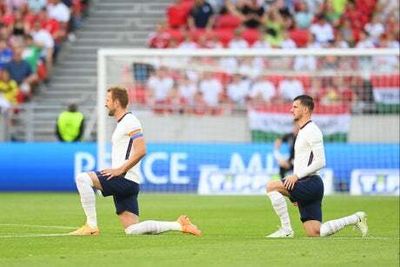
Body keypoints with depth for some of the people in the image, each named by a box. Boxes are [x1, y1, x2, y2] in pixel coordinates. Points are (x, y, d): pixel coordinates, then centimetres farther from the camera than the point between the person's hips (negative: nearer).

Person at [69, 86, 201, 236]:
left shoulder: (130, 121, -8)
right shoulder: (121, 123, 23)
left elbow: (141, 151, -20)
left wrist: (120, 169, -20)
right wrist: (116, 171, 18)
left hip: (125, 179, -10)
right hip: (123, 183, 10)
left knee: (83, 178, -21)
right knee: (132, 230, 4)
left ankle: (91, 225, -21)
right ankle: (179, 225, 8)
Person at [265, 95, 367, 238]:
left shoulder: (312, 131, -9)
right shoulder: (302, 131, 22)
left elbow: (320, 161, -18)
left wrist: (297, 175, -21)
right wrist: (296, 195, 24)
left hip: (311, 183, -10)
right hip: (306, 188, 10)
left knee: (272, 186, -20)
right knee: (315, 233, 4)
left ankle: (286, 229, -17)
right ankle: (356, 219, 16)